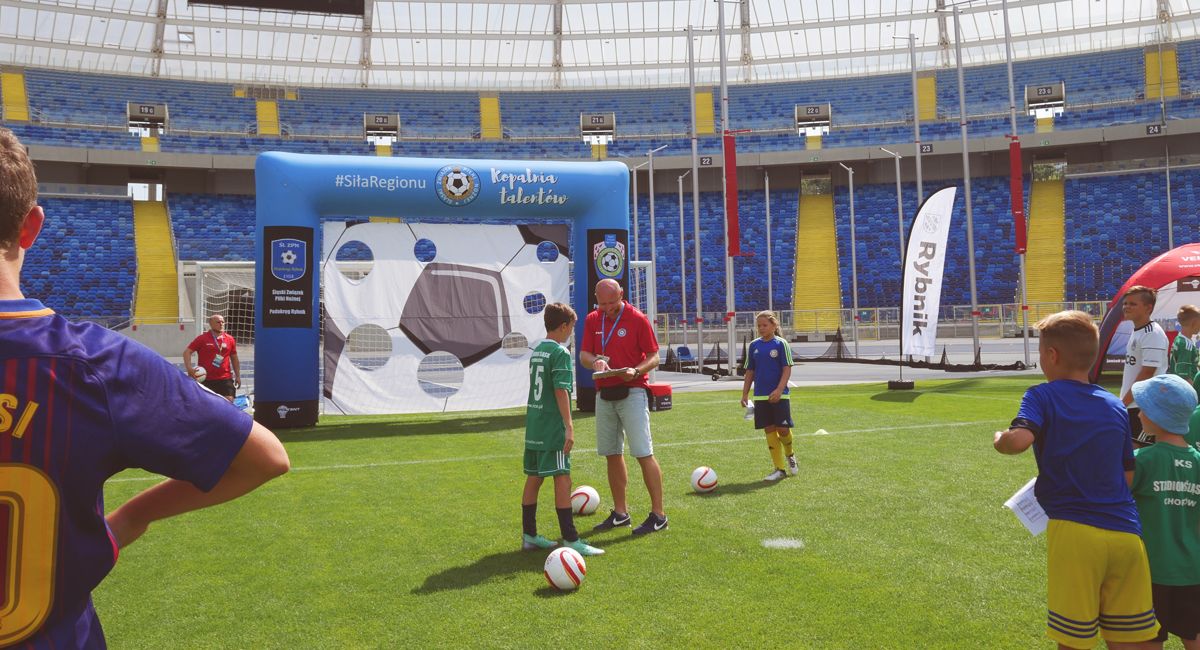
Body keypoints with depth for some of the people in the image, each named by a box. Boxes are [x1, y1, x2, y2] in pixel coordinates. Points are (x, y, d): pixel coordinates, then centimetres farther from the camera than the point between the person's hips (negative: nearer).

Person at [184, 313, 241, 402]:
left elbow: (234, 358, 17)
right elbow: (187, 352, -1)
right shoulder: (202, 339, -1)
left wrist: (238, 376, 16)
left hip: (225, 379, 2)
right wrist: (189, 368, -15)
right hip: (205, 379, -1)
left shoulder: (230, 339, 7)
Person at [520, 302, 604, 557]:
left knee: (533, 478, 13)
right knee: (562, 480, -6)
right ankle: (570, 540, -5)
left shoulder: (536, 352, 13)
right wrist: (569, 427, -20)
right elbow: (561, 391, -20)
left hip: (533, 426, 9)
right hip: (553, 428, -9)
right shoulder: (561, 353, -12)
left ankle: (529, 535, 20)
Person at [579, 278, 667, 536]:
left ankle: (658, 515, -1)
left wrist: (636, 371, -23)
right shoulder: (592, 320, 8)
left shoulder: (638, 319, -6)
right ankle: (620, 513, 22)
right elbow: (583, 354, 7)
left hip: (632, 393, -5)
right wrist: (595, 362, -16)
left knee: (643, 454, -8)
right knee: (612, 455, 10)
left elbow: (654, 357, -5)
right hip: (604, 395, 5)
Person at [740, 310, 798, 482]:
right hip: (760, 396, 4)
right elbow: (750, 372, 13)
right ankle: (780, 469, 12)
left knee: (783, 429, -6)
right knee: (770, 431, 3)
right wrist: (745, 394, 8)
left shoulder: (781, 344, -4)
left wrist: (779, 390, -20)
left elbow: (787, 369, -9)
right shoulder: (754, 345, 8)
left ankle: (790, 455, 26)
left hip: (779, 395, -4)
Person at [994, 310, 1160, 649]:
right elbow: (1127, 474, 18)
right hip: (1126, 532, 5)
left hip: (1074, 533, -5)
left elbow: (1019, 439, -21)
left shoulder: (1043, 396, -2)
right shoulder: (1116, 406, 13)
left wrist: (999, 440, -1)